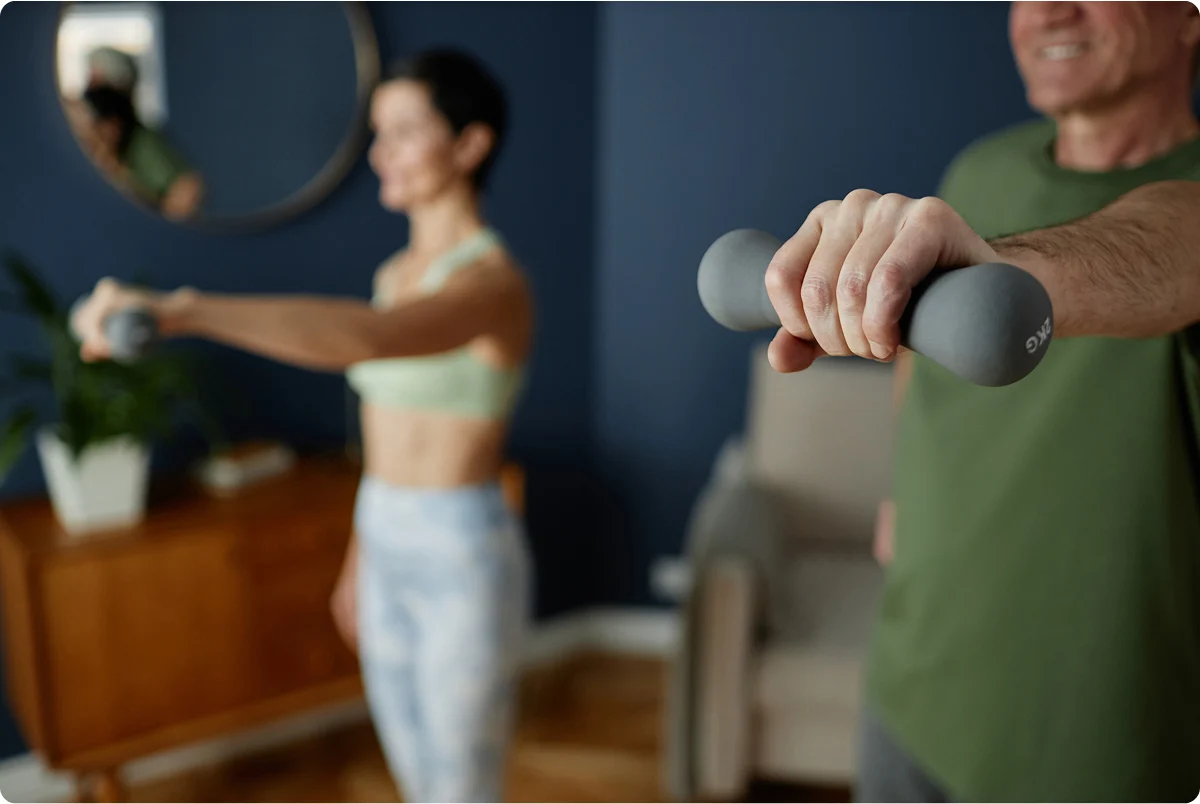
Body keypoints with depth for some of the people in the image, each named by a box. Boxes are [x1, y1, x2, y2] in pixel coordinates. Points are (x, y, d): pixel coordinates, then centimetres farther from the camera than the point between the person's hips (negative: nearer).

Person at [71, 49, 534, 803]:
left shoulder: (493, 280, -20)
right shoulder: (400, 272, 8)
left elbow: (360, 336, -42)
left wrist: (180, 309, -51)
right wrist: (361, 557, 20)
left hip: (465, 559, -8)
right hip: (391, 551, 9)